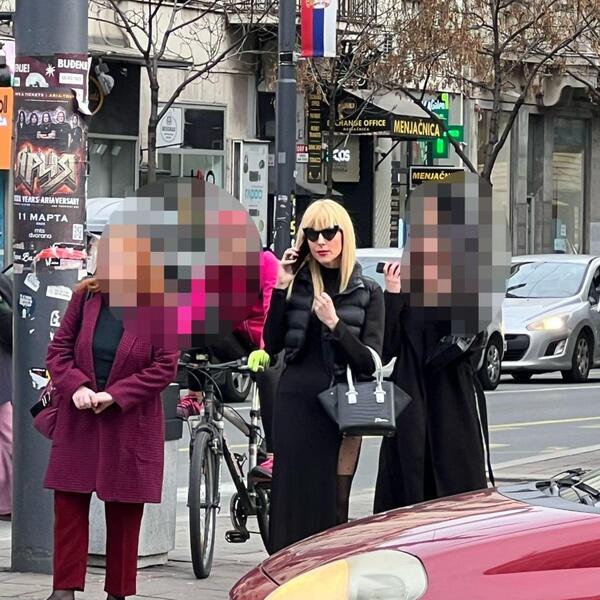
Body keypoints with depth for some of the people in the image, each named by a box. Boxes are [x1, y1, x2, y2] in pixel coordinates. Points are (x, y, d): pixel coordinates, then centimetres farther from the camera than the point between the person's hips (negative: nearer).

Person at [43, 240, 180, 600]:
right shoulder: (86, 296, 3)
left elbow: (166, 366, -10)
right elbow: (59, 349, 6)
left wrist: (115, 395, -16)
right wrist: (75, 386, -13)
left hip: (131, 424, -3)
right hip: (79, 419, 3)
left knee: (125, 512, 5)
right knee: (69, 503, 0)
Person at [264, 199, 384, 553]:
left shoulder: (367, 292, 5)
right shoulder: (297, 282, 8)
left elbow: (370, 361, -3)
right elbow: (273, 344, 0)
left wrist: (335, 324, -17)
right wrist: (281, 288, -6)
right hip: (296, 404, 1)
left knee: (333, 503, 0)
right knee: (294, 497, -3)